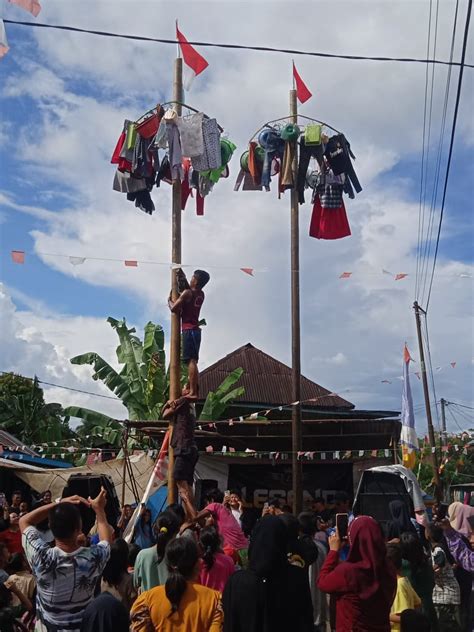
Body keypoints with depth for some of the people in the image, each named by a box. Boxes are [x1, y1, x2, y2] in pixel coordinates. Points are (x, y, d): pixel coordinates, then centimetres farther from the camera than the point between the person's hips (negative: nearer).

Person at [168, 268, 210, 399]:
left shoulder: (187, 293, -10)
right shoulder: (200, 294, 14)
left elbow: (174, 309, -11)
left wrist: (169, 301, 9)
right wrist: (183, 278, 31)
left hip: (189, 330, -9)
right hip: (195, 330, 9)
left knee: (191, 361, -13)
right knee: (193, 361, 14)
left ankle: (193, 392, -18)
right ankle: (194, 390, 17)